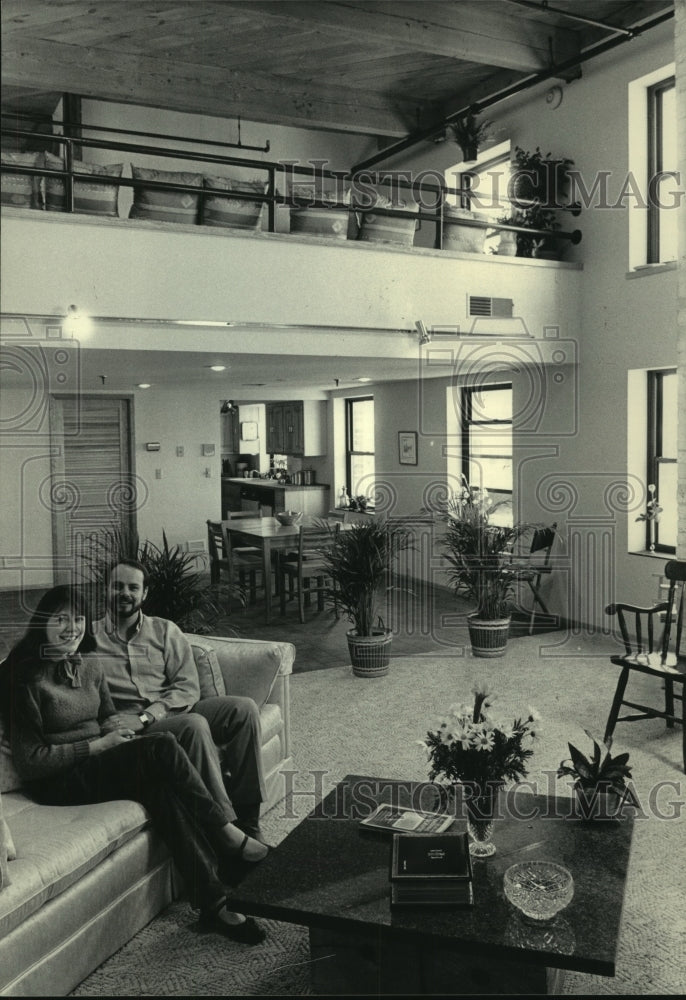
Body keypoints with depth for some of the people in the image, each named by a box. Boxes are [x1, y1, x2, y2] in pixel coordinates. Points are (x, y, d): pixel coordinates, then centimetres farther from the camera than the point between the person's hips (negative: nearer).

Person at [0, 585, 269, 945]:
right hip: (58, 783, -6)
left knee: (160, 787, -28)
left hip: (99, 763, 6)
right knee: (162, 746, -29)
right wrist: (97, 745, -16)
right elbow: (29, 762, -12)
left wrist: (120, 732, -3)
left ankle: (213, 902, -28)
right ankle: (228, 834, -21)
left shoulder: (90, 667, 10)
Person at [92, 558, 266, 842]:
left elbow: (188, 688, 3)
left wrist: (149, 715, -14)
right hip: (129, 728, -3)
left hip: (174, 712, 4)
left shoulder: (165, 631, 14)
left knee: (244, 708, -21)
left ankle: (245, 815, -17)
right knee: (194, 725, -34)